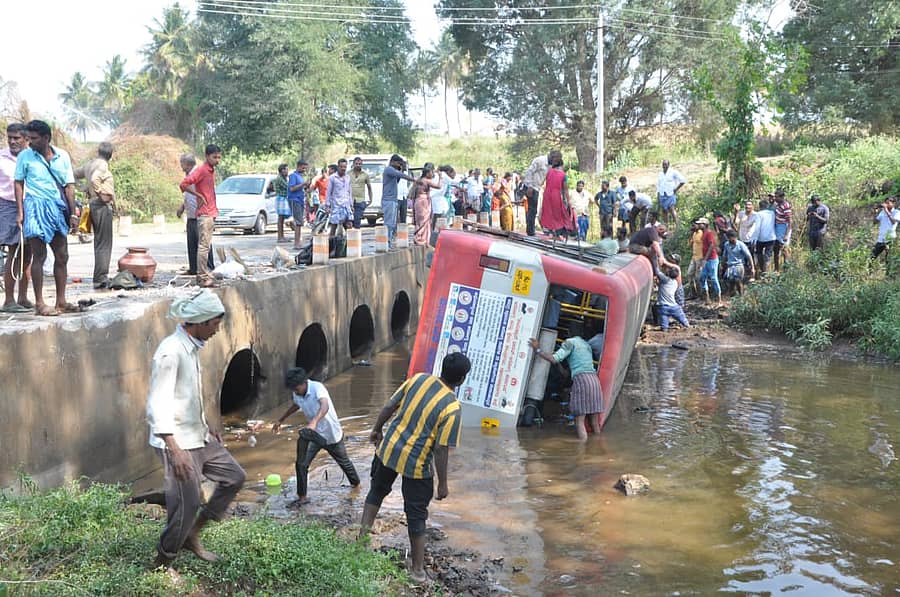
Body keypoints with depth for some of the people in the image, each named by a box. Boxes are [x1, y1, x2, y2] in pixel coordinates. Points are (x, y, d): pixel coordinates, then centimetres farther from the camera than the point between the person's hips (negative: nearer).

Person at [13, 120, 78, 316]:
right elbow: (18, 183, 4)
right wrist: (20, 212, -4)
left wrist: (73, 213, 4)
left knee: (62, 256, 6)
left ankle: (61, 301, 14)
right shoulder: (25, 156, 1)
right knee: (39, 256, -5)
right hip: (36, 207, -4)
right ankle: (39, 303, 0)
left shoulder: (62, 156, 7)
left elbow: (69, 186, 8)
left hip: (58, 208, 4)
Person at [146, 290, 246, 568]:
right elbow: (157, 405, -25)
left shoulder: (192, 347, 8)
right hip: (177, 442, -10)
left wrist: (206, 427, 22)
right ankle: (162, 563, 15)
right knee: (187, 505, -4)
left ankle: (192, 534, 23)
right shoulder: (170, 352, -22)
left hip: (198, 437, 10)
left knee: (235, 477, 14)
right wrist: (175, 449, -29)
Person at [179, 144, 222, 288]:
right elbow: (184, 184, -21)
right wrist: (199, 196, -15)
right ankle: (203, 277, -10)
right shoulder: (201, 170, -11)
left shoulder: (212, 171, 16)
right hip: (204, 213, -9)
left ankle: (203, 275, 17)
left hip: (211, 213, 9)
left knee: (206, 246, 12)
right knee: (204, 245, -10)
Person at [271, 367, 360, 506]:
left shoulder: (317, 387, -32)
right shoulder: (296, 394, -10)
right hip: (314, 434, 4)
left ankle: (356, 484, 46)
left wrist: (314, 422, -68)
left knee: (344, 462, 20)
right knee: (301, 464, -12)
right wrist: (281, 420, 19)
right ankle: (302, 497, -2)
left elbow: (325, 406, -51)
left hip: (332, 434, -4)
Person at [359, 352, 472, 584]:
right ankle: (418, 570, 21)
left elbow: (389, 406, 1)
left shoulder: (418, 379, -7)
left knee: (376, 492, 29)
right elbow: (441, 450, -18)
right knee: (416, 516, 11)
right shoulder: (452, 408, -20)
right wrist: (442, 484, -7)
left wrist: (376, 429, 18)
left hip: (388, 449, 4)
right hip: (416, 465, -4)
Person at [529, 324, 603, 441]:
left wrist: (538, 350, 2)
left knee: (580, 420, -8)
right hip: (594, 378, 7)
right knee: (594, 422, 7)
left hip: (581, 378, -7)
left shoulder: (569, 342, 4)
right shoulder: (587, 344, 26)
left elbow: (554, 359, -7)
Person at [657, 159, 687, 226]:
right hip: (662, 195, 5)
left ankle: (676, 224, -18)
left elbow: (683, 180, -4)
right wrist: (658, 196, 12)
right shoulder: (660, 174, 15)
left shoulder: (673, 172, -1)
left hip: (670, 194, -5)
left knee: (671, 209, -18)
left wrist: (676, 189, -5)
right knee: (664, 211, 3)